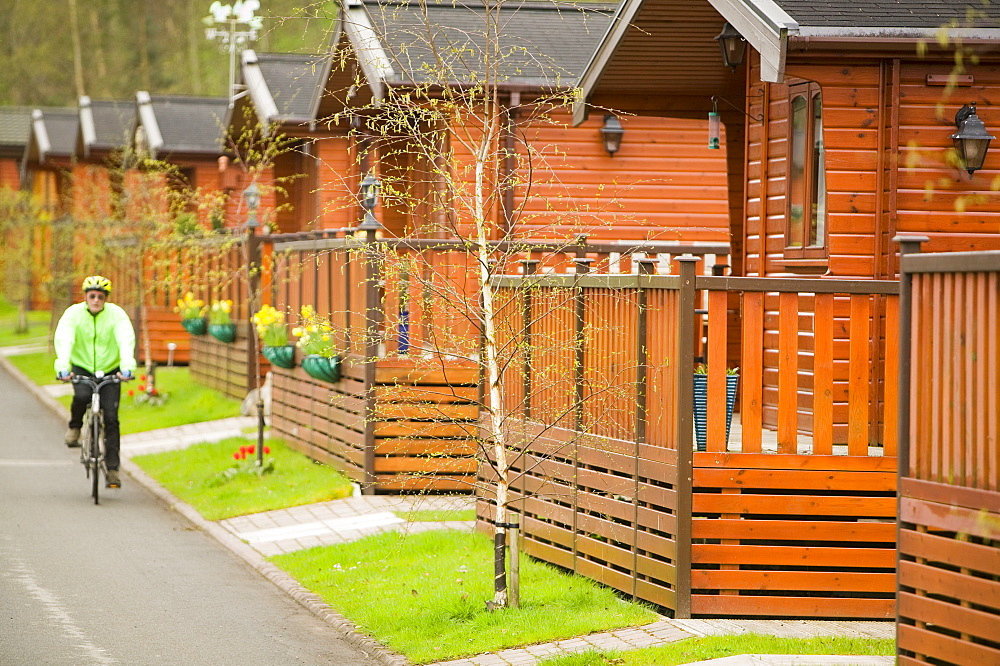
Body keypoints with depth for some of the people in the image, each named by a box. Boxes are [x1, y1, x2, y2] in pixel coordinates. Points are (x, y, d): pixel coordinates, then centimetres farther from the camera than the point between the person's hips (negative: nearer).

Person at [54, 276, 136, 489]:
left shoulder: (116, 314, -11)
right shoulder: (74, 313, -11)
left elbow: (126, 339, -24)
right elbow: (63, 339, -23)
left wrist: (127, 366, -42)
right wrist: (62, 366, -40)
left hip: (110, 370, 0)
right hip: (81, 368, 0)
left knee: (111, 418, -8)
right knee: (82, 395, -33)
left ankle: (112, 469, -1)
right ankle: (74, 427, -2)